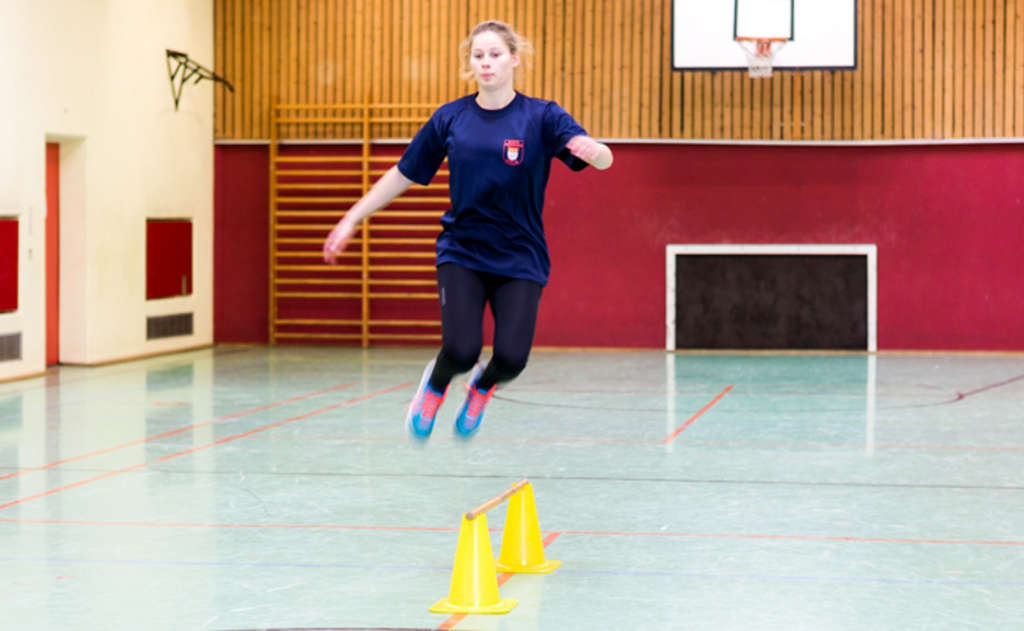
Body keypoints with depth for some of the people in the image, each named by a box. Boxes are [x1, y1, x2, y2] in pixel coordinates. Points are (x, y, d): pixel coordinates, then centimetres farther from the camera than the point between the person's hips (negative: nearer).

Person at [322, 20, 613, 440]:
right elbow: (404, 174, 10)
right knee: (461, 351, -18)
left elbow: (603, 159, -20)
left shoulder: (541, 117, -6)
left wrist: (593, 150, -44)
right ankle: (436, 384, 20)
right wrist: (351, 220, 9)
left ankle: (482, 387, 24)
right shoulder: (450, 118, 0)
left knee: (511, 358, -14)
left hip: (520, 259, 0)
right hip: (461, 252, 1)